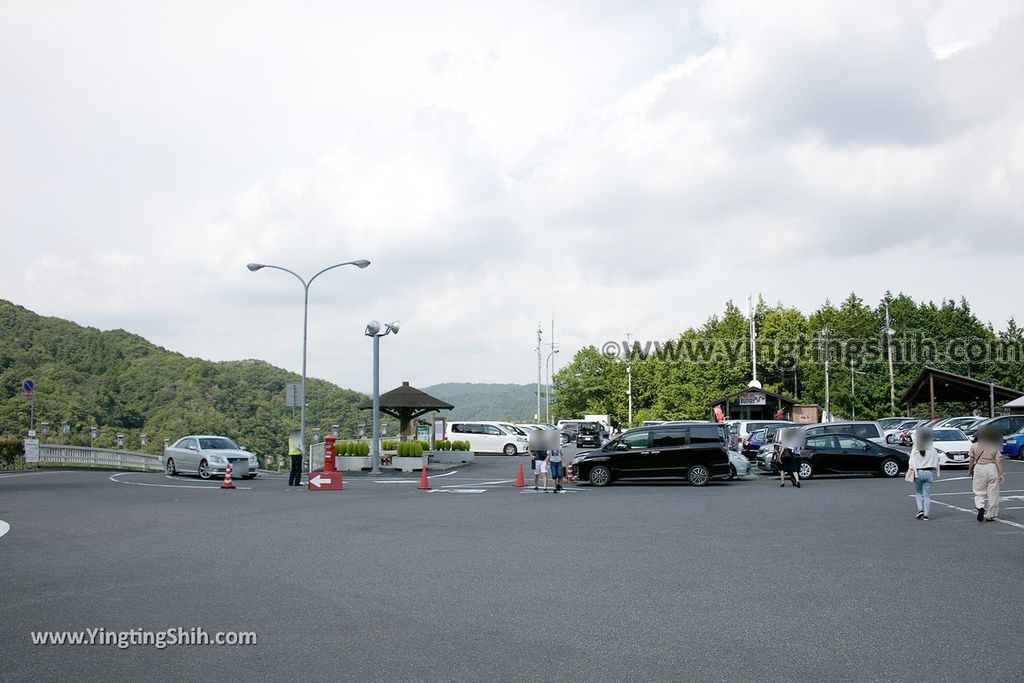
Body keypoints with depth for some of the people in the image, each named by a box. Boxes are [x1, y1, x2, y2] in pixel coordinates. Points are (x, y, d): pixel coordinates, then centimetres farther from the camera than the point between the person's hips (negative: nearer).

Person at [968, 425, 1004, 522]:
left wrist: (970, 470, 15)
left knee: (979, 492, 9)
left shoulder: (974, 446, 0)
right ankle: (990, 516, 8)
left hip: (979, 468, 0)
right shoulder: (994, 447, 1)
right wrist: (1000, 474, -1)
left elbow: (971, 460, 2)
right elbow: (998, 461, -2)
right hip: (992, 468, 0)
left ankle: (980, 507, -18)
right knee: (992, 493, 7)